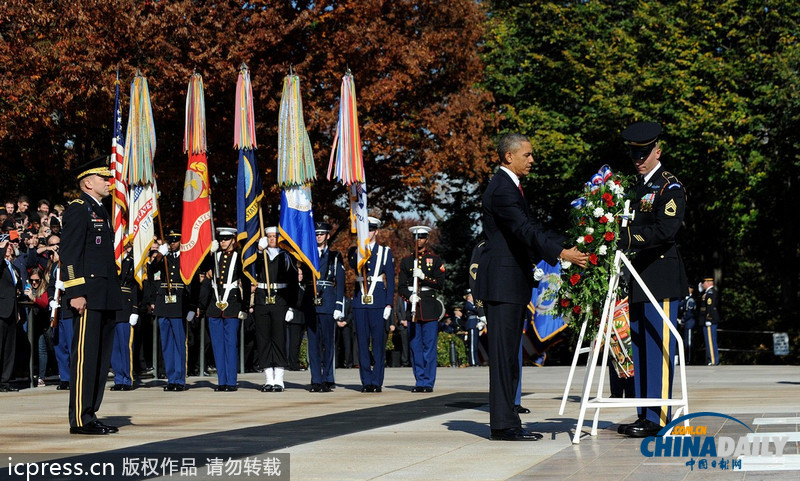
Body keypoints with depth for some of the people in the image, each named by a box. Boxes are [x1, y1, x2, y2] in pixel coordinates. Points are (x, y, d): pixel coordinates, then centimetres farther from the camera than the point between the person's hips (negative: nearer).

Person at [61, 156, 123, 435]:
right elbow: (69, 254, -14)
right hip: (89, 296, -10)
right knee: (85, 356, -8)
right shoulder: (78, 210, -6)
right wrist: (75, 293, -21)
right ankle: (80, 419, -7)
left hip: (106, 297, 10)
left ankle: (90, 414, 15)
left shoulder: (101, 212, 22)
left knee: (101, 357, 10)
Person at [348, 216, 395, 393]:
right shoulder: (355, 251, 12)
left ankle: (377, 382, 1)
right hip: (359, 303, 2)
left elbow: (390, 280, 4)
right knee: (362, 343, 2)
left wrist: (389, 304, -3)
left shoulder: (385, 252, 7)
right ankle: (366, 382, 7)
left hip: (378, 303, -2)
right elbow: (352, 265, -11)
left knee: (378, 343, -2)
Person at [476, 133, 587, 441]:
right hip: (502, 281, -11)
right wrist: (560, 253, -32)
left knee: (509, 354, 11)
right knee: (503, 353, -9)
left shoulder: (510, 186, 19)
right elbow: (524, 229, -25)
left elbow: (530, 228, 22)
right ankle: (502, 424, -7)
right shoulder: (501, 189, -14)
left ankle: (508, 422, 14)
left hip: (514, 281, 11)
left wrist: (566, 249, 15)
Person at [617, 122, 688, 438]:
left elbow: (666, 229, -21)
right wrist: (621, 237, 3)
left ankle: (659, 417, -7)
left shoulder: (670, 187, -7)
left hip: (662, 278, -9)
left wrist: (628, 236, -27)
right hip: (640, 278, 9)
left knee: (659, 347, -9)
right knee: (640, 348, 10)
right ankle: (644, 415, 16)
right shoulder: (639, 187, 19)